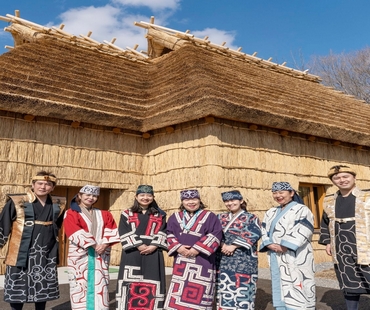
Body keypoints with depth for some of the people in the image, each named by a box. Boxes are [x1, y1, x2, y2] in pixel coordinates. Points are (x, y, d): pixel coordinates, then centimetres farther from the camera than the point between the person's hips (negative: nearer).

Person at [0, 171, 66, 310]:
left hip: (47, 256, 4)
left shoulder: (58, 204, 3)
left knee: (43, 290, 14)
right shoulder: (16, 202, -11)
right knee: (18, 290, 3)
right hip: (21, 255, -4)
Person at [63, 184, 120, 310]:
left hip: (100, 256, 3)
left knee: (100, 285, 2)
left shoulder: (104, 215, 16)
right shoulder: (71, 214, 2)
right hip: (80, 256, -3)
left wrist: (105, 244, -14)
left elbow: (111, 230, 3)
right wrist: (94, 245, -17)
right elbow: (76, 234, -11)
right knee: (81, 285, -3)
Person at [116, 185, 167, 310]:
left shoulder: (160, 215, 15)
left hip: (152, 254, 1)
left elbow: (162, 233, 4)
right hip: (132, 254, -1)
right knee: (131, 284, -3)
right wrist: (138, 245, -13)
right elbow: (124, 233, -2)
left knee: (152, 285, -2)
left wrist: (154, 246, -12)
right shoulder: (127, 214, 10)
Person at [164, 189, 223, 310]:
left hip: (203, 262, -2)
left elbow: (215, 235, -6)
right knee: (179, 292, 1)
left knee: (199, 294, -1)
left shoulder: (210, 217, 4)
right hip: (181, 262, 2)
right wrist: (178, 247, -11)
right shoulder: (175, 217, 12)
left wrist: (198, 248, -14)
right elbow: (169, 235, 7)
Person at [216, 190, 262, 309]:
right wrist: (222, 245, -13)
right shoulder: (220, 218, 15)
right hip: (222, 262, 4)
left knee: (242, 291, -5)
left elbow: (255, 234, -13)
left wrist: (233, 245, -18)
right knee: (224, 291, 6)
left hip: (243, 261, -4)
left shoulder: (251, 218, 3)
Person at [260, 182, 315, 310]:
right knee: (280, 290, 9)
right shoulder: (271, 213, 20)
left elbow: (302, 232, -13)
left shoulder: (301, 210, 1)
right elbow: (265, 232, 12)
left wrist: (284, 246, -19)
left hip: (295, 260, -6)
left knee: (295, 290, -8)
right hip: (276, 260, 6)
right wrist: (270, 245, -8)